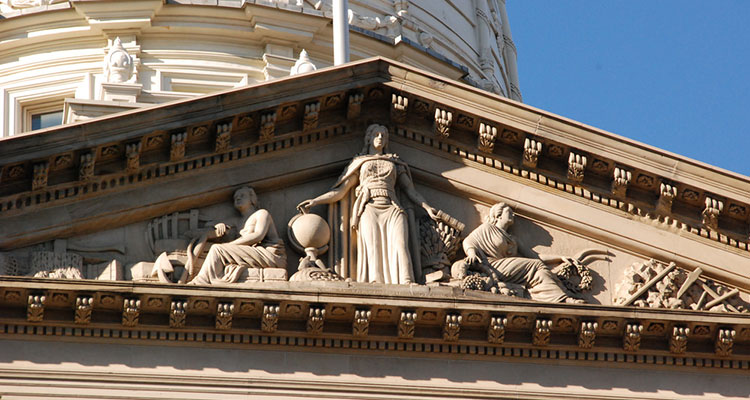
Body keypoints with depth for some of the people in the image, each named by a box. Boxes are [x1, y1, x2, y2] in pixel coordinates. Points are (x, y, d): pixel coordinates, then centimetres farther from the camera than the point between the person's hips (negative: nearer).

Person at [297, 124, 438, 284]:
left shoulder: (395, 164, 31)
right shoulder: (359, 163, 27)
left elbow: (411, 191, 25)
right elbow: (341, 191, 21)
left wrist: (427, 208, 8)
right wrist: (315, 201, 9)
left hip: (392, 208, 1)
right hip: (369, 208, -1)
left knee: (399, 244, -30)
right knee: (373, 246, -30)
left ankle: (407, 284, -50)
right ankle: (376, 285, -50)